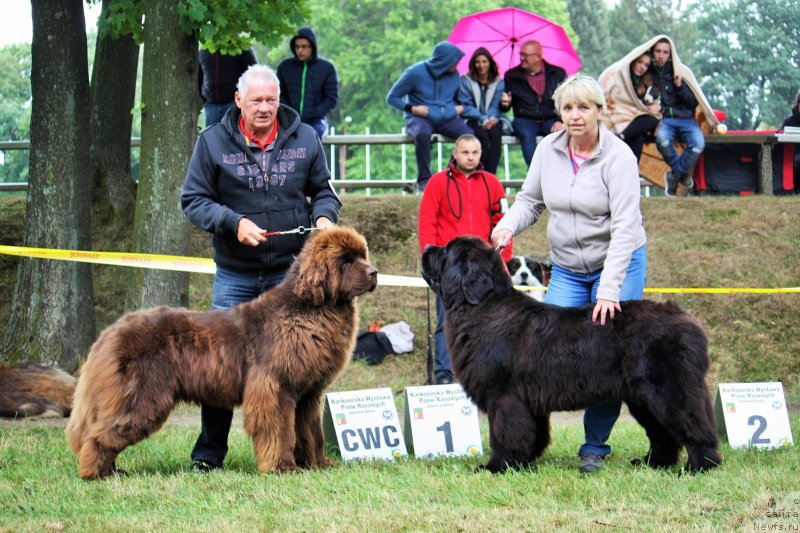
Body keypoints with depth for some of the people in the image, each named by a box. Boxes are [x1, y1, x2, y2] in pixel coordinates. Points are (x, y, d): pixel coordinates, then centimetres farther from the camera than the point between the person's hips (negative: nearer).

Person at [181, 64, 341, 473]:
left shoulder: (304, 139, 4)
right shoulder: (213, 141, -2)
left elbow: (323, 190, 13)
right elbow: (193, 200, -3)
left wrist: (324, 216, -9)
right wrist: (234, 222, -18)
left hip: (291, 272, 1)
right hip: (235, 274, -1)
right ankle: (208, 455, 8)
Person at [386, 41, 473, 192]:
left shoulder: (454, 75, 7)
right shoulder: (415, 72, -7)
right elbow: (392, 98, 0)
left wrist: (461, 108, 1)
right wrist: (411, 108, -14)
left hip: (446, 119, 4)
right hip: (419, 118, -4)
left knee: (469, 134, -26)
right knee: (423, 134, -40)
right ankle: (424, 180, -29)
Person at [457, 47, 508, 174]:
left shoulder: (499, 83, 14)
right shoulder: (465, 81, 7)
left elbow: (496, 105, 6)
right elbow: (466, 106, -1)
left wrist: (492, 118, -17)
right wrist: (483, 119, -16)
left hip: (493, 120, 2)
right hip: (473, 120, -2)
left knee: (495, 134, -33)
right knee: (483, 136, -34)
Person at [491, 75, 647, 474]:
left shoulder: (618, 156, -18)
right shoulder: (548, 150, -3)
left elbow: (624, 226, -23)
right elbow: (530, 200, 9)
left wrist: (609, 291, -30)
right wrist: (508, 225, -15)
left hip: (618, 264, -4)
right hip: (566, 269, 4)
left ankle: (595, 447, 6)